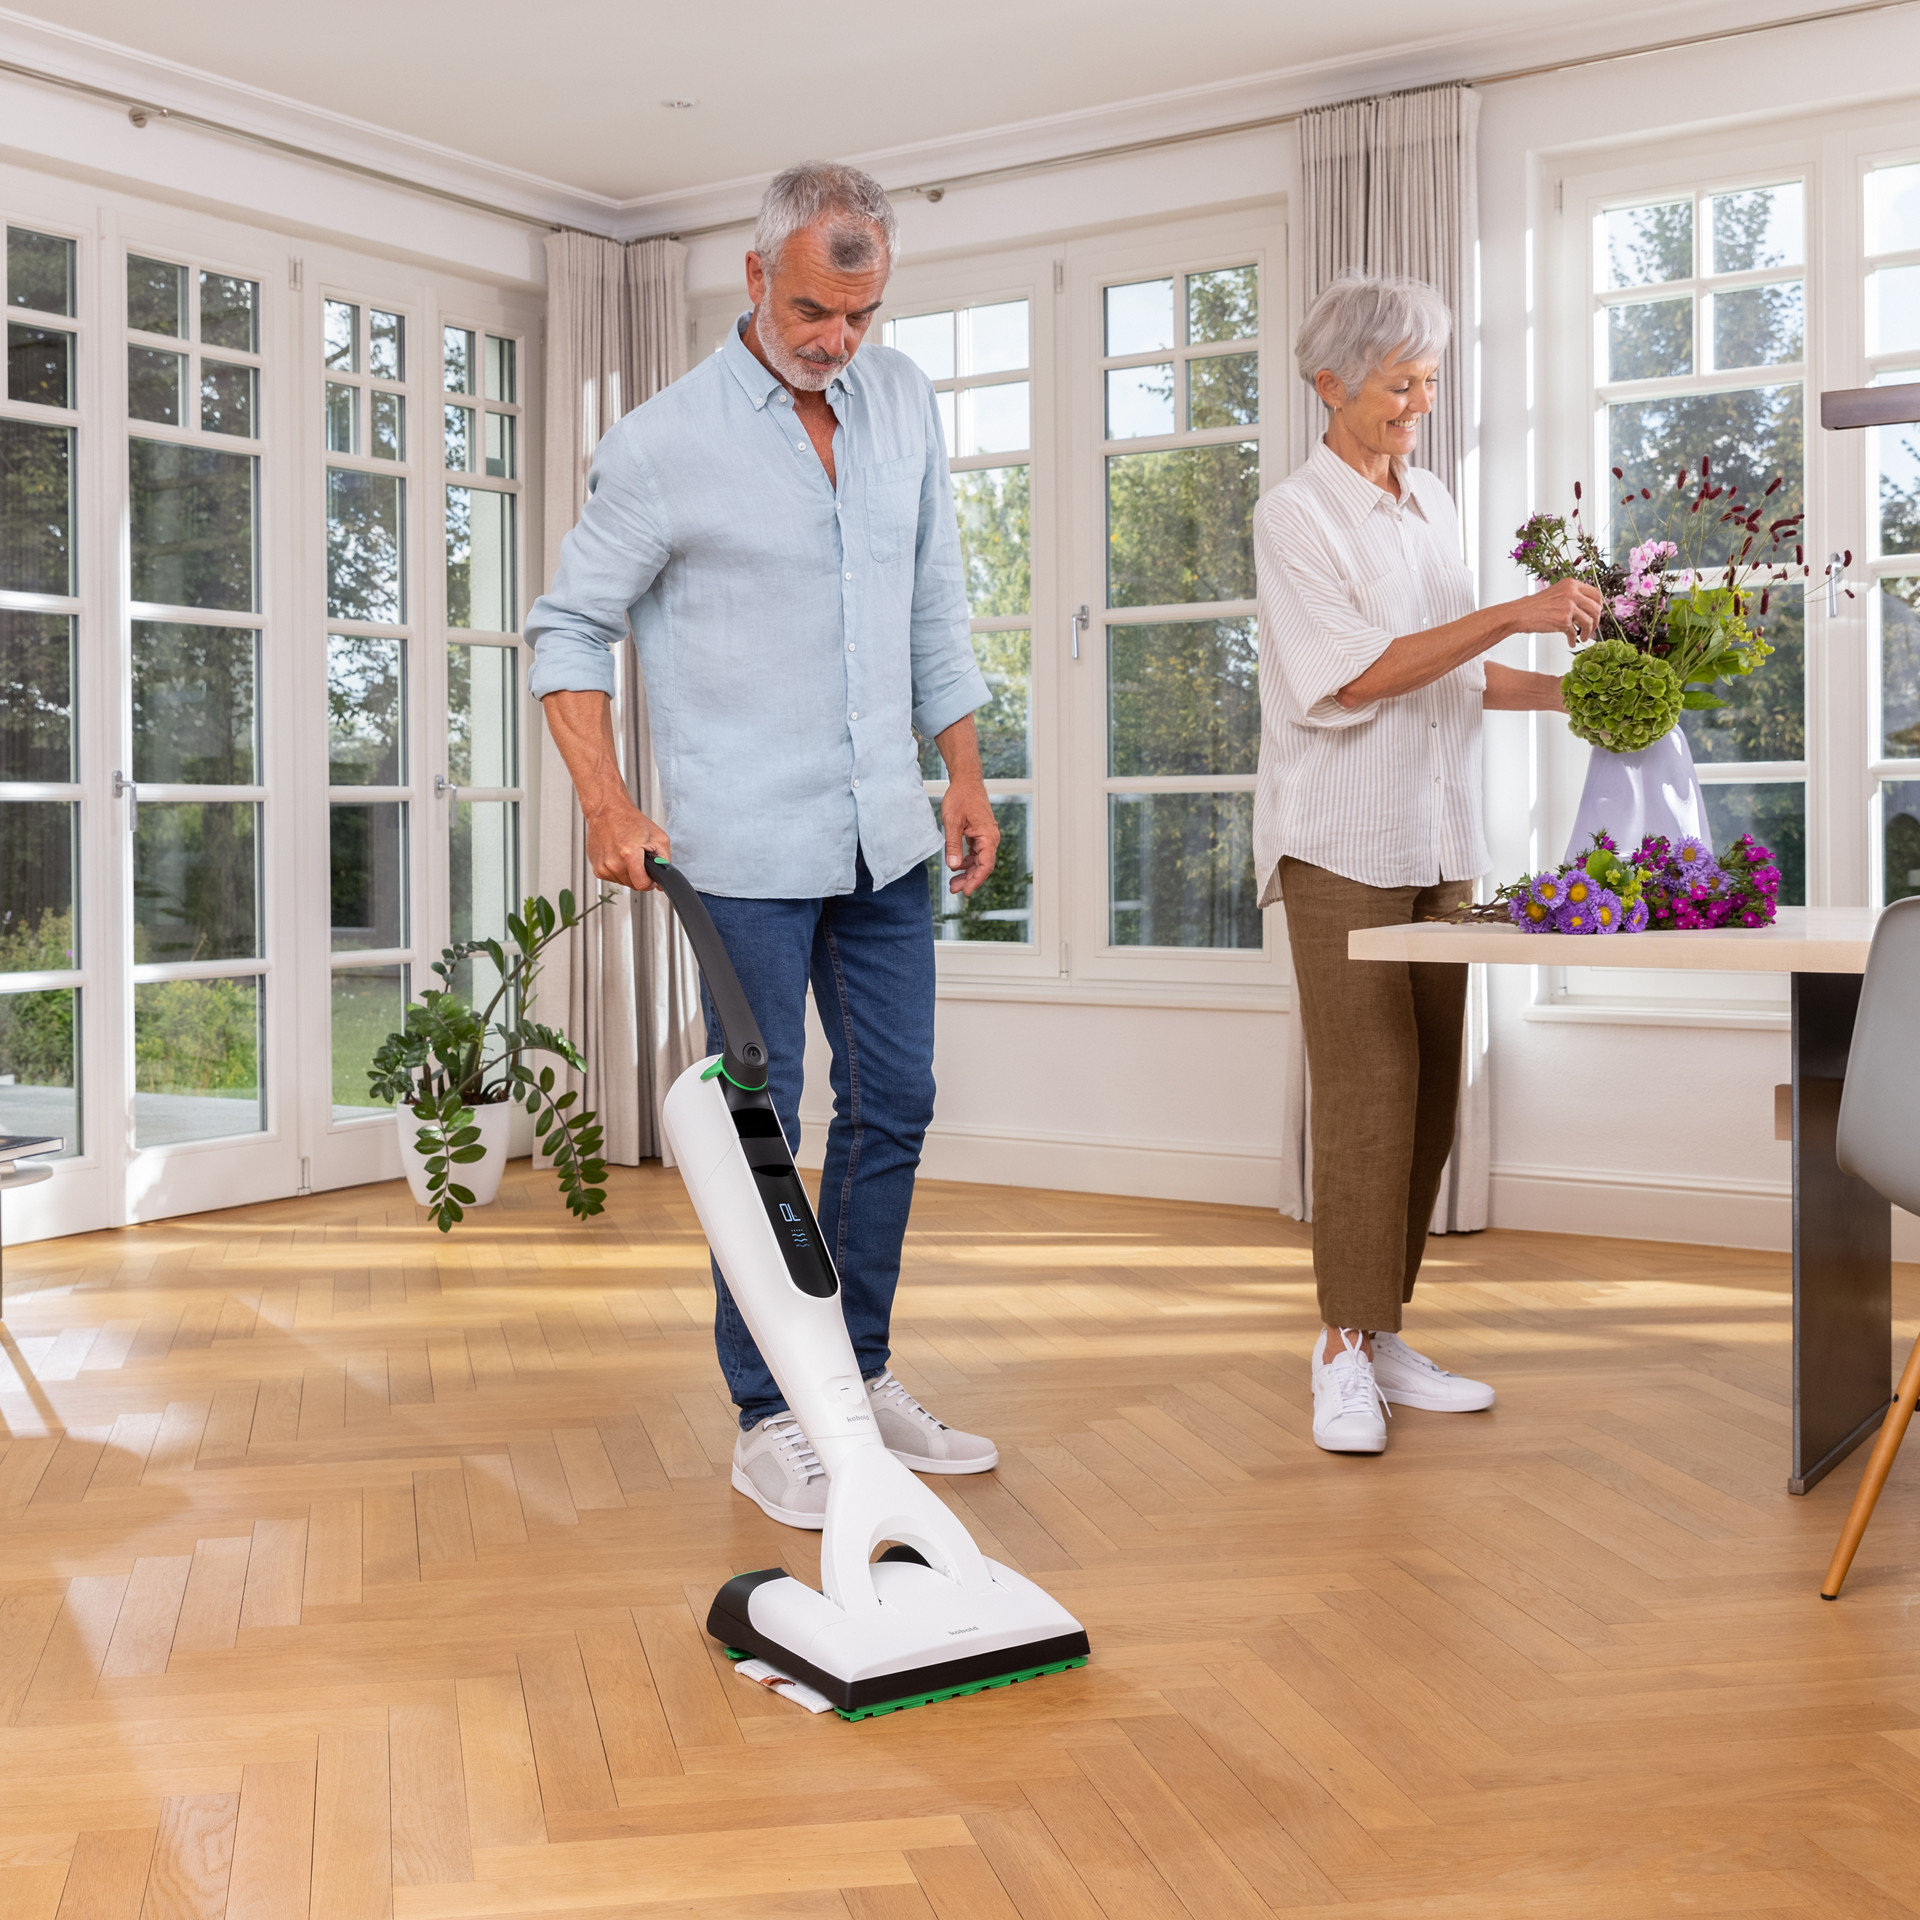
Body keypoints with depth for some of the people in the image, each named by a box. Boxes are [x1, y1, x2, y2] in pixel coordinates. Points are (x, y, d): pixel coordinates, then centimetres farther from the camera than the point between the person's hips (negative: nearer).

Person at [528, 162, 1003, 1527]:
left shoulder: (904, 402, 7)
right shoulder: (667, 441, -9)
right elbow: (572, 626, -4)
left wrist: (966, 776, 9)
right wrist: (608, 807, -14)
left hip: (885, 837, 6)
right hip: (746, 849, -6)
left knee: (893, 1105, 11)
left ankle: (862, 1376, 27)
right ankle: (770, 1424, 11)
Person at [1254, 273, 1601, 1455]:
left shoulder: (1432, 502, 16)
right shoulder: (1296, 516, -6)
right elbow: (1356, 675, -16)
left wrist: (1570, 692, 6)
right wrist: (1515, 613, -19)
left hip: (1437, 840, 7)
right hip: (1342, 842, -7)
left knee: (1429, 1092, 5)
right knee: (1370, 1090, -9)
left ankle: (1384, 1334, 14)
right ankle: (1344, 1354, -2)